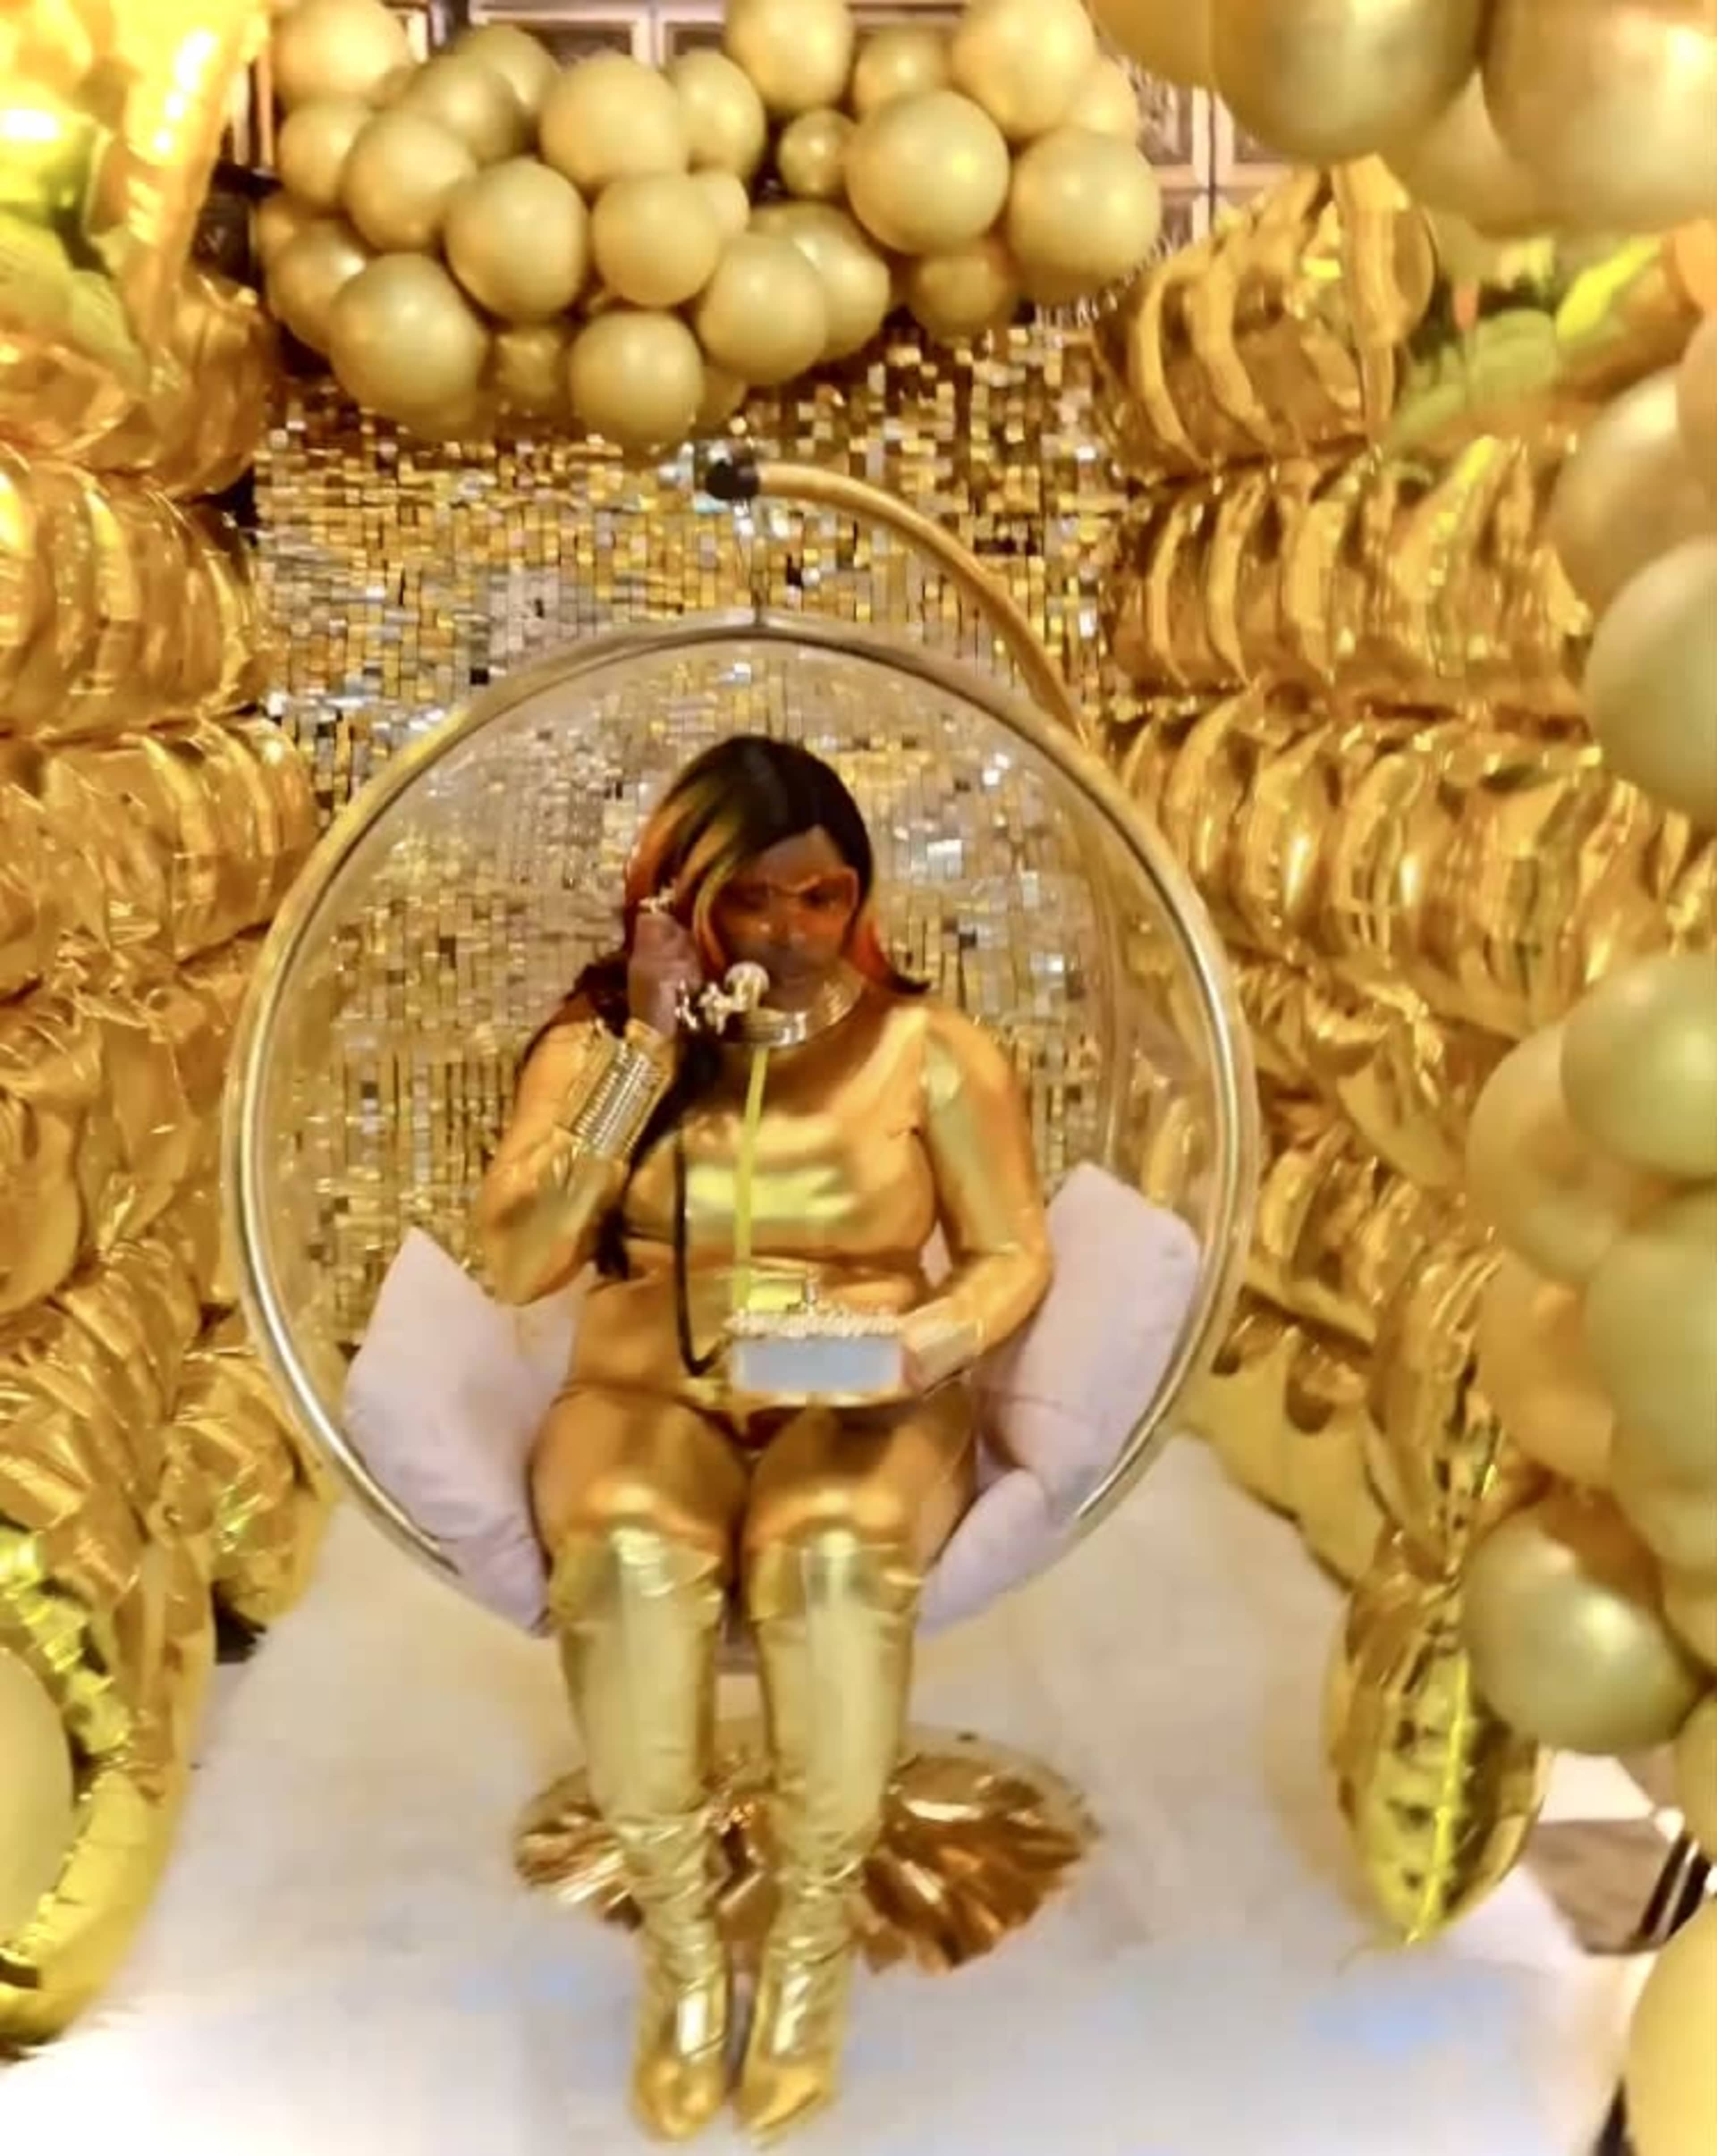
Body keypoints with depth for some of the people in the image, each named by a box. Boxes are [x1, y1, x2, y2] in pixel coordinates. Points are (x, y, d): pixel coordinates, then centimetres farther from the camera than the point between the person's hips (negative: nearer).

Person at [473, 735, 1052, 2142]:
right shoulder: (600, 1040, -1)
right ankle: (683, 1957, -17)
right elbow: (516, 1263, -12)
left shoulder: (930, 1051, -2)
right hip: (648, 1400, 1)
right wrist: (650, 1055, -16)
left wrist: (941, 1337, -18)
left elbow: (1015, 1254, 5)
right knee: (629, 1553, -34)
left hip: (863, 1413, 0)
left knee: (838, 1553, -35)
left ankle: (813, 1951, -16)